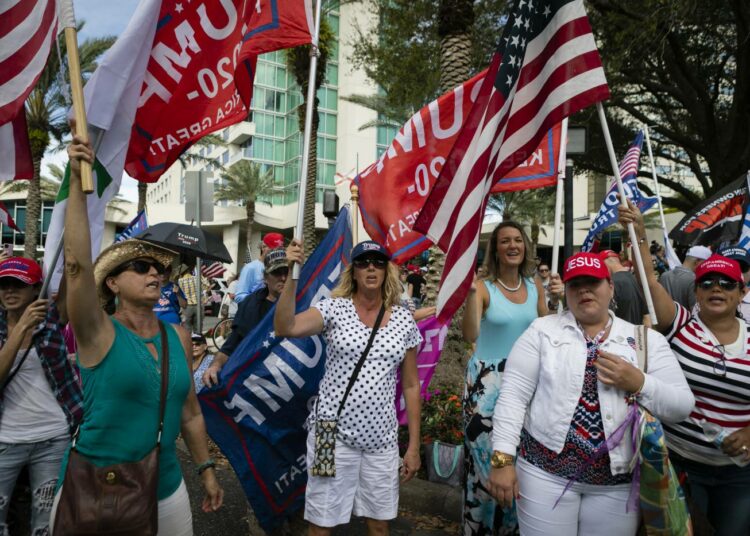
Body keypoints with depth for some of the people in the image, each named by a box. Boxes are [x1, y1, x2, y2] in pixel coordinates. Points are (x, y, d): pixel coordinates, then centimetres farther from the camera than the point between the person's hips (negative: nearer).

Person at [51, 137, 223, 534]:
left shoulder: (178, 336, 0)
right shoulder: (98, 333, -11)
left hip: (167, 490, 4)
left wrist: (206, 469, 11)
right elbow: (77, 264, -27)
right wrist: (78, 182, -32)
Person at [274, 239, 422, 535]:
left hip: (381, 439, 3)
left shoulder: (404, 320, 1)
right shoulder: (334, 308, -6)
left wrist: (414, 445, 6)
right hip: (333, 435, -2)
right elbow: (285, 328, -22)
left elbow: (411, 385, 6)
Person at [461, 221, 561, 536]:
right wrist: (471, 291, -36)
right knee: (485, 456, 2)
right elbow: (470, 336, -26)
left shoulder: (534, 286, 3)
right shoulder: (485, 287, -11)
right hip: (487, 381, -4)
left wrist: (554, 302, -4)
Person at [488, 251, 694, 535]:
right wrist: (502, 459, -11)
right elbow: (513, 395, -6)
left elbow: (682, 407, 2)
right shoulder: (542, 330, -2)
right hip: (545, 471, -1)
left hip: (618, 481, 2)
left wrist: (638, 383, -15)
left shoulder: (647, 339, 3)